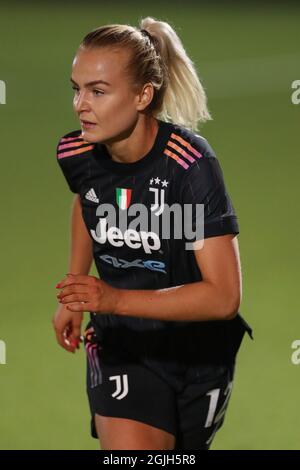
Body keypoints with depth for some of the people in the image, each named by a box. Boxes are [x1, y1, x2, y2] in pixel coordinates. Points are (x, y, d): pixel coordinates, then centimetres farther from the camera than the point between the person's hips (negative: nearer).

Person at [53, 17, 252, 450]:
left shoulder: (190, 162, -27)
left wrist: (116, 300, -39)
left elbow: (224, 296, -30)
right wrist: (73, 296, 14)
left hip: (197, 346, -2)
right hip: (122, 346, 2)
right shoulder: (77, 153, -11)